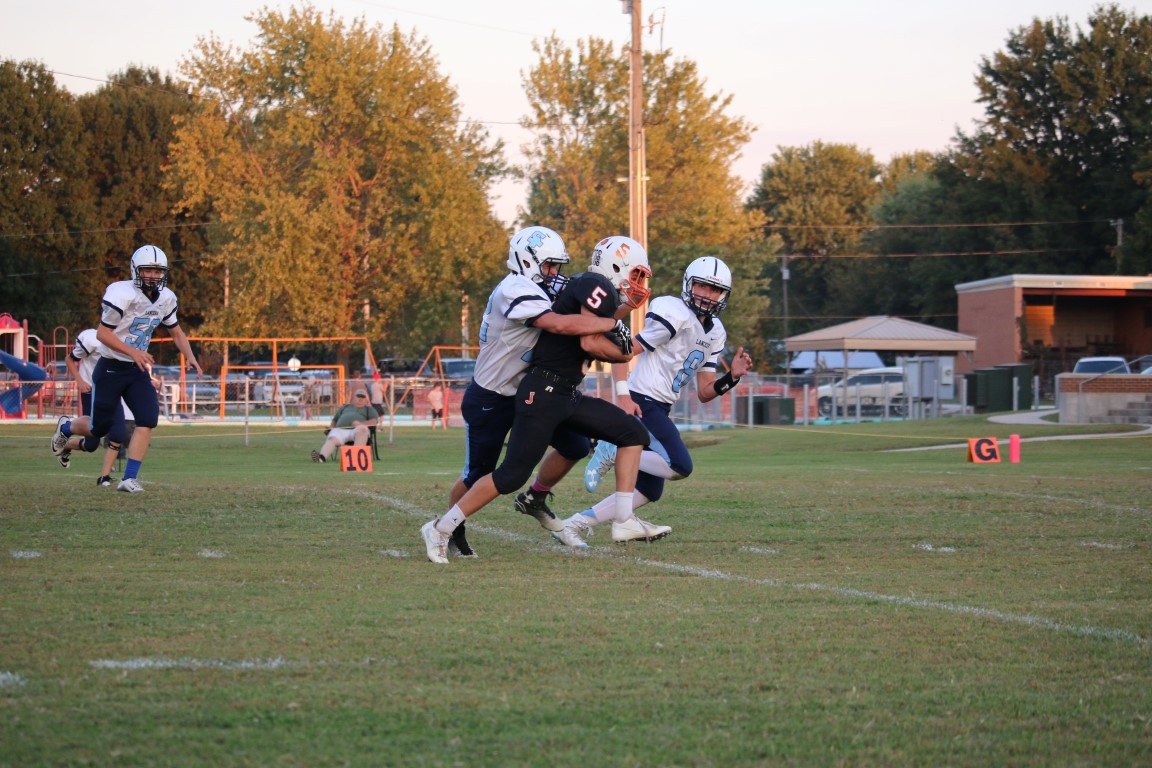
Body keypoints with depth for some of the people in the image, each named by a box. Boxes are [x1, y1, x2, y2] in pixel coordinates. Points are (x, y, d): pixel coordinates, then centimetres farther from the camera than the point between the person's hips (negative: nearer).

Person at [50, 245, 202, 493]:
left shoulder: (166, 299, 1)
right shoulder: (122, 294, -21)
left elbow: (176, 332, 15)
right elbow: (102, 333, -19)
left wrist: (190, 357, -3)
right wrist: (133, 351, -30)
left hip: (138, 370, 5)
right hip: (110, 369, -5)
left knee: (148, 419, -14)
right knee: (101, 427, 3)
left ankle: (129, 478, -10)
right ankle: (66, 427, 38)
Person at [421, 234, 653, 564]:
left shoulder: (597, 291, 18)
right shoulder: (597, 287, -12)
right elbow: (589, 342, -20)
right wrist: (622, 354, -4)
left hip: (569, 397, 10)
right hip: (543, 392, -10)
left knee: (634, 434, 7)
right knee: (512, 474, -10)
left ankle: (624, 519, 2)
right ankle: (440, 529, 0)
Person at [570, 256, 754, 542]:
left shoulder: (715, 333, 16)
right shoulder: (675, 315, -11)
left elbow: (704, 392, 15)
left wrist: (732, 376, -2)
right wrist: (624, 396, -22)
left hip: (658, 411, 10)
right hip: (641, 405, -10)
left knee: (649, 491, 11)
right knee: (680, 467, -22)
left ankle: (579, 521, 13)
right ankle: (614, 451, -10)